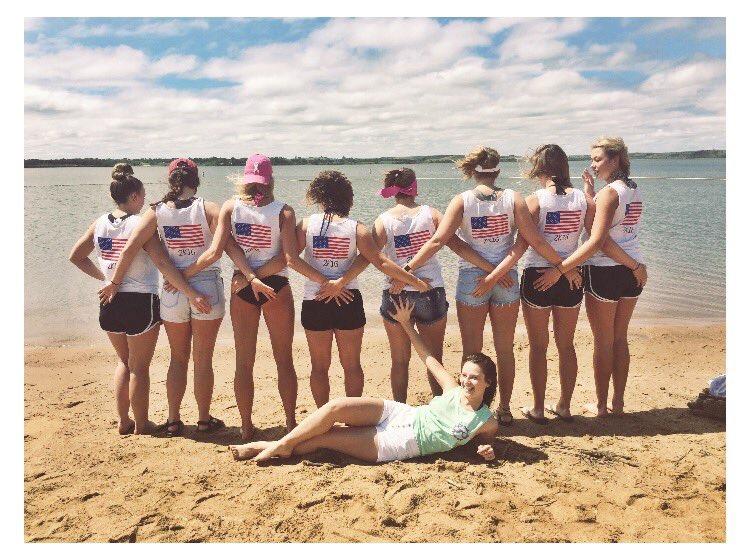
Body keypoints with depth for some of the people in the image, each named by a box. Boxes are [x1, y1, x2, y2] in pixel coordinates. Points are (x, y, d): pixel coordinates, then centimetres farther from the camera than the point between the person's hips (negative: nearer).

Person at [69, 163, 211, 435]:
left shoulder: (99, 224, 4)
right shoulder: (141, 224, -14)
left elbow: (76, 256, 13)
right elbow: (164, 264, -22)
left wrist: (103, 276, 15)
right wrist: (191, 293, -23)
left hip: (110, 302, 6)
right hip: (140, 302, -6)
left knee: (124, 361, 23)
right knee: (139, 367, 8)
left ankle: (123, 421, 28)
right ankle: (141, 425, 19)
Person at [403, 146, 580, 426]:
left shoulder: (462, 200, -7)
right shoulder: (513, 198, -4)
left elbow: (437, 241, -16)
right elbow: (534, 240, -9)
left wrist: (406, 269, -13)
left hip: (470, 280, -1)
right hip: (507, 281, 2)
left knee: (472, 353, 10)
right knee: (505, 350, 15)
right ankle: (505, 410, 25)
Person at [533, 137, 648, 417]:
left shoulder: (608, 192, -17)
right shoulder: (635, 191, 9)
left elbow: (596, 241, -26)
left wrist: (559, 269, -28)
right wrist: (591, 195, 2)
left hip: (604, 272, -8)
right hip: (632, 273, 8)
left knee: (603, 342, 5)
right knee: (620, 338, 17)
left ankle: (601, 405, 17)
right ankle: (618, 402, 25)